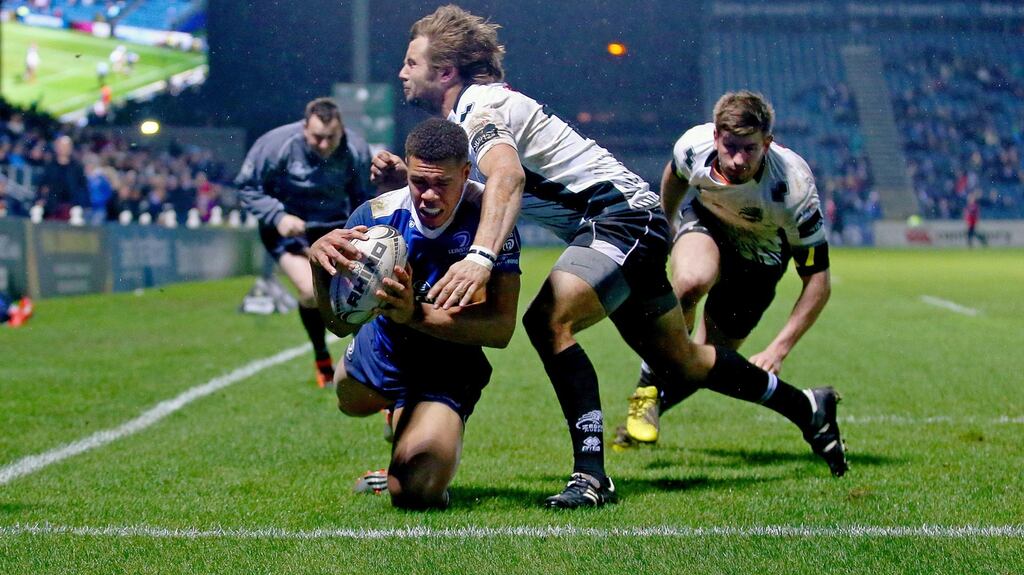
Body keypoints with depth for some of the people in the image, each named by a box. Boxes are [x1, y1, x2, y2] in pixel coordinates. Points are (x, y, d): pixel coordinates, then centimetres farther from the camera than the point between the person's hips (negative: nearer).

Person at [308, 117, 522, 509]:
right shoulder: (376, 214, -19)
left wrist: (415, 314, -43)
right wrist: (320, 264, -39)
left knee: (415, 492, -18)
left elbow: (501, 328, -30)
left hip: (449, 364, -4)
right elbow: (342, 324, -18)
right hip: (384, 346, 4)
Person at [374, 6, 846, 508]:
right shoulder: (461, 119, 14)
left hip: (621, 214, -11)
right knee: (678, 360, 18)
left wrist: (480, 258, -50)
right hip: (631, 224, 11)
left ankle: (591, 474, -29)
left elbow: (507, 177, -36)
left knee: (547, 321, -29)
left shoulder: (480, 105, -16)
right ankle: (809, 410, 35)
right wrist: (405, 174, -2)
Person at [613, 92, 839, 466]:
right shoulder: (695, 145, -29)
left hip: (760, 254, 0)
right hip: (706, 220, 0)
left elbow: (818, 280, -28)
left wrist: (778, 348, -35)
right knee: (691, 281, -35)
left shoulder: (793, 187, -36)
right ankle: (649, 389, -17)